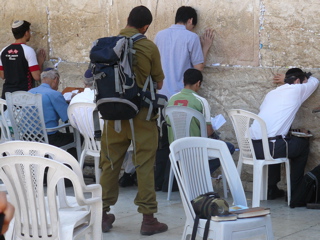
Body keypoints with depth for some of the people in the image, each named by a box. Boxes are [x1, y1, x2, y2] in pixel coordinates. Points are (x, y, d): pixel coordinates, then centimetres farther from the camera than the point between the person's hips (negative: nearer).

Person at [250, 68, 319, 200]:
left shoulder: (271, 93, 21)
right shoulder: (296, 89, 6)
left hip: (254, 147, 7)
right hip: (271, 147, -7)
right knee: (303, 144, 19)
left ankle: (271, 189, 40)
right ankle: (295, 192, 23)